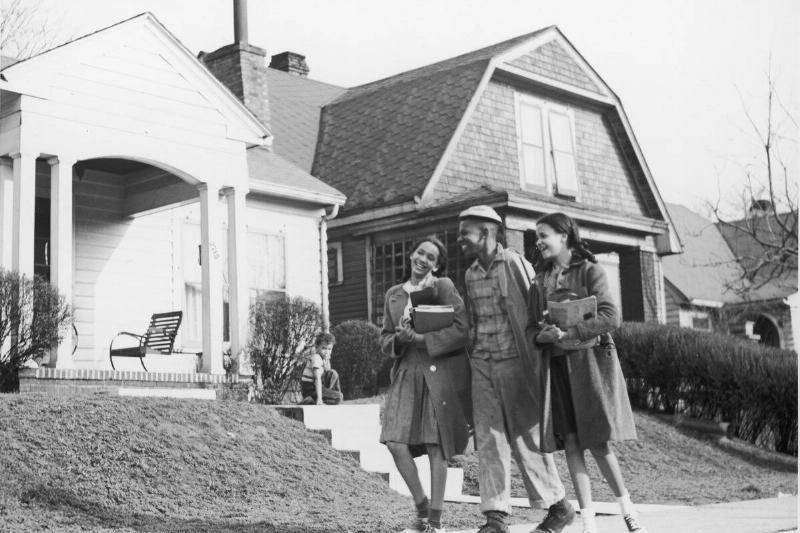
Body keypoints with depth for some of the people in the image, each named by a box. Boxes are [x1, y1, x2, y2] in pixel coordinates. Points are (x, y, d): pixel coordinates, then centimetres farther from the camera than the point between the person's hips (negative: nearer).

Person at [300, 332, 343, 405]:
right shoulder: (316, 358, -20)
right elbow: (317, 379, -28)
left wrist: (327, 361, -10)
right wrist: (319, 398, -34)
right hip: (309, 390, -10)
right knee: (338, 397, -18)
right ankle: (311, 400, -20)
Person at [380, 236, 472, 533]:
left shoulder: (443, 287, 0)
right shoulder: (393, 294, 15)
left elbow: (462, 329, -9)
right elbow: (385, 340, 18)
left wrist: (422, 338, -16)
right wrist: (399, 338, -5)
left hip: (441, 373, -4)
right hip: (406, 374, 4)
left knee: (437, 446, -2)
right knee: (396, 441, -8)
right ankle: (421, 506, 12)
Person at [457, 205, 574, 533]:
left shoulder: (514, 264, -8)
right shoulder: (470, 274, 12)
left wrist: (534, 360, -12)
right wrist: (473, 353, 12)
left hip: (514, 360, -6)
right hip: (482, 364, 6)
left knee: (525, 436, 1)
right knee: (488, 440, 2)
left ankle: (558, 505, 17)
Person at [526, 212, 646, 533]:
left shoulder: (589, 271, 0)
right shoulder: (540, 281, 14)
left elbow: (610, 317, -10)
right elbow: (531, 328, 13)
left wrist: (568, 333, -18)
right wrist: (543, 336, -10)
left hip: (589, 360, -4)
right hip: (556, 366, 4)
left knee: (597, 443, -5)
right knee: (571, 444, -2)